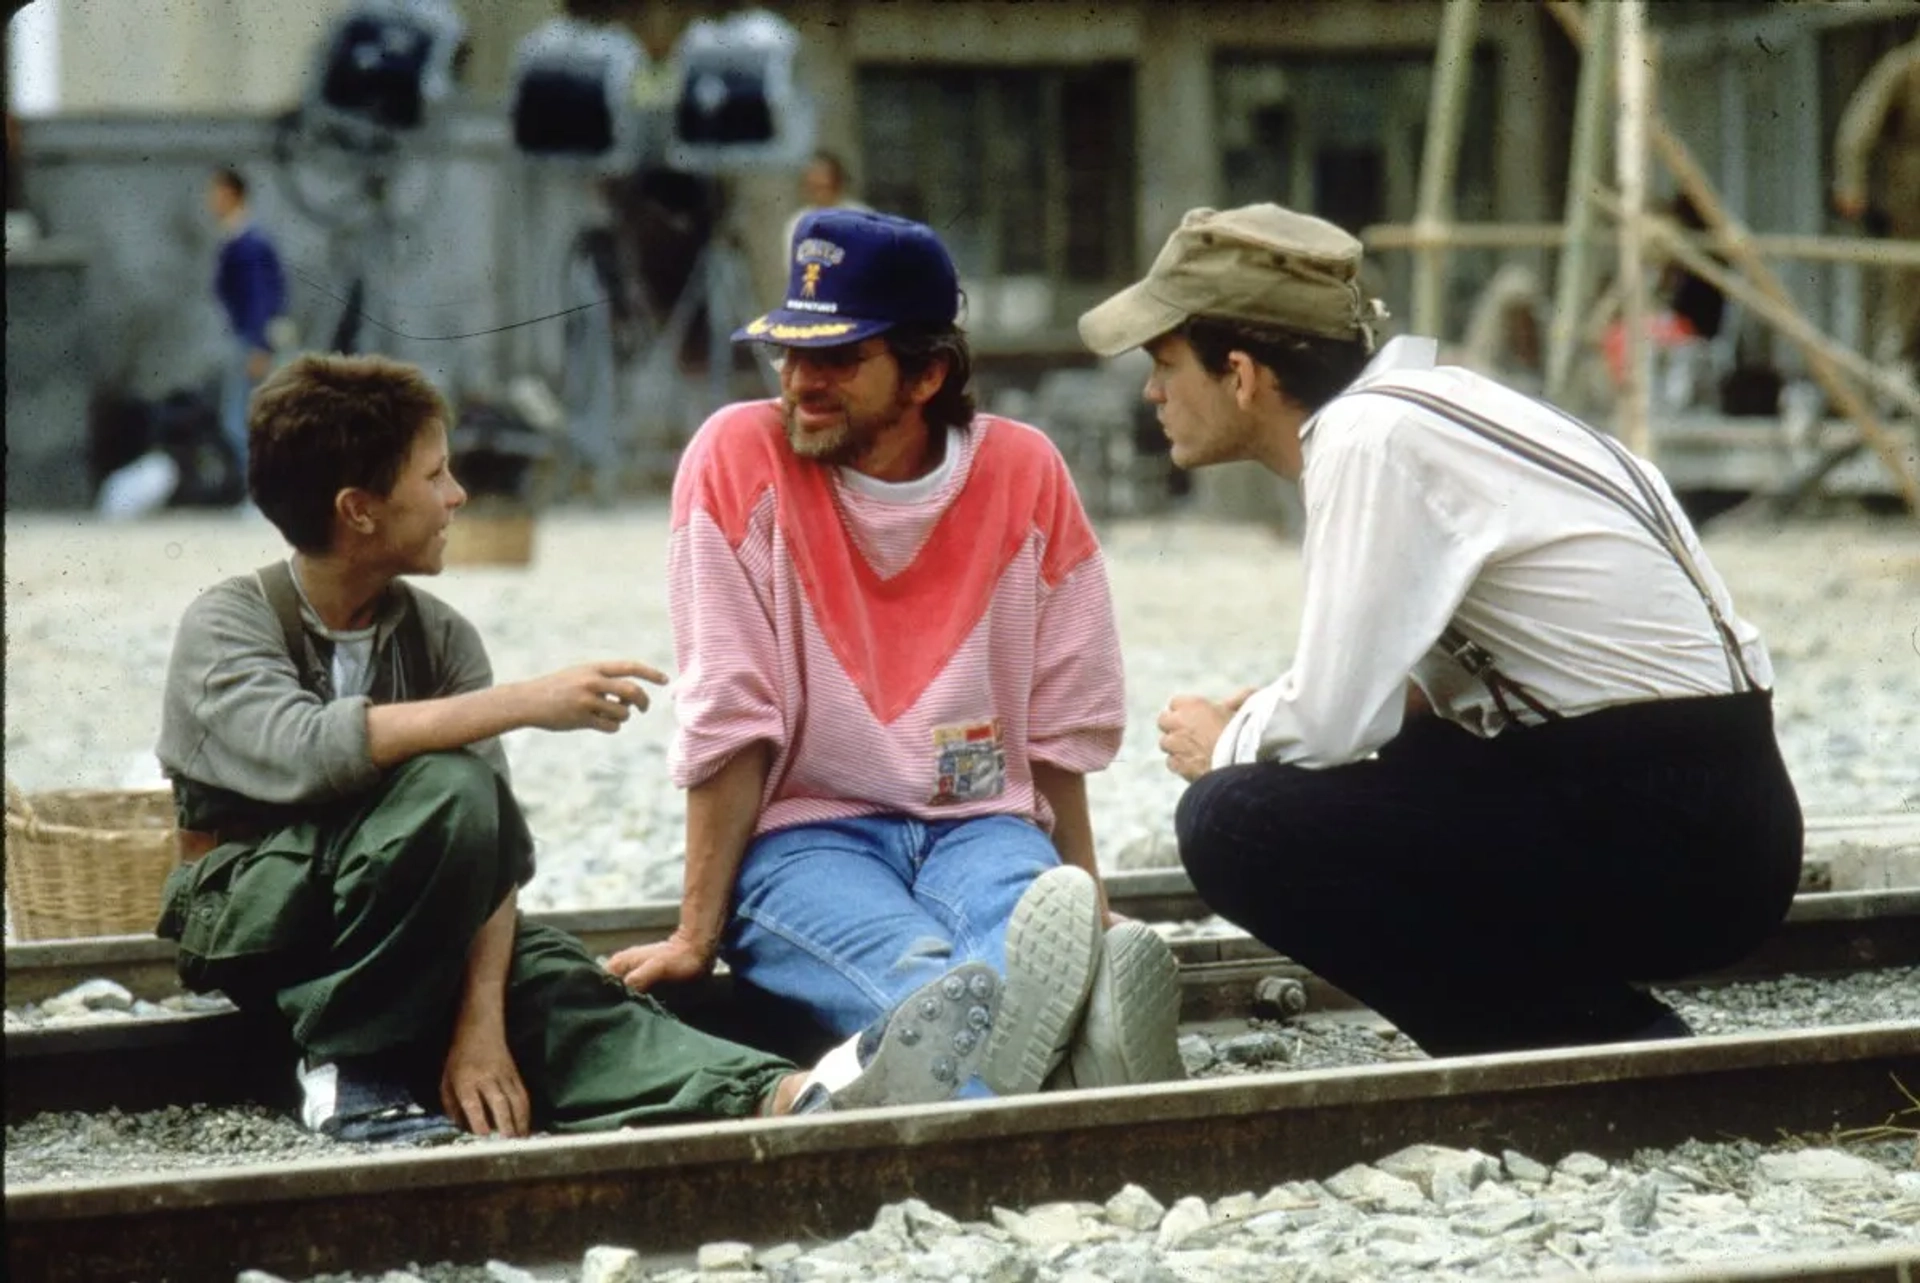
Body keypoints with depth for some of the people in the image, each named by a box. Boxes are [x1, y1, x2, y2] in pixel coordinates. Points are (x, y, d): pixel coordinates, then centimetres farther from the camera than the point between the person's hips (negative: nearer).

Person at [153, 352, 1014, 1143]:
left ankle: (781, 1100, -54)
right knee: (446, 788, -32)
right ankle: (347, 1074, -23)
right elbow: (303, 750, -33)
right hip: (249, 915, -5)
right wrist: (521, 704, -33)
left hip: (423, 934, 5)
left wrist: (482, 1017, -25)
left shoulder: (438, 637, 4)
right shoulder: (226, 625, -10)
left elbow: (499, 846, -8)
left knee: (551, 985, -28)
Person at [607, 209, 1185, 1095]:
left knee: (1035, 928, -36)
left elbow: (1060, 727, 10)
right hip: (802, 835, -2)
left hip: (979, 827, 2)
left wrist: (1088, 909, 8)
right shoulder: (739, 457, -4)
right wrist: (697, 935, -7)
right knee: (910, 962, -38)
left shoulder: (1025, 473, 3)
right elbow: (726, 724, -6)